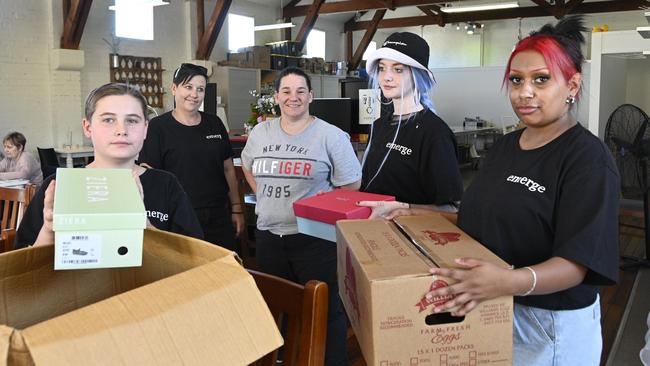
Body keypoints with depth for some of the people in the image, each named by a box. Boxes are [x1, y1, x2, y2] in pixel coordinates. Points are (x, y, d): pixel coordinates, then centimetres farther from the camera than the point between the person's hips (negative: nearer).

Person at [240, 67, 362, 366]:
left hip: (314, 237, -5)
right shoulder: (260, 133, 8)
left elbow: (351, 185, -3)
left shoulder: (331, 136, -6)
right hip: (268, 235, 5)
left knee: (325, 309, 2)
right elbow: (248, 167, 25)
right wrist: (264, 198, 13)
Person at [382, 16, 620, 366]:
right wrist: (422, 216, 5)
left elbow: (577, 262, -25)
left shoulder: (587, 157, -17)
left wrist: (511, 281, -42)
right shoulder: (506, 145, 6)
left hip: (551, 323, -6)